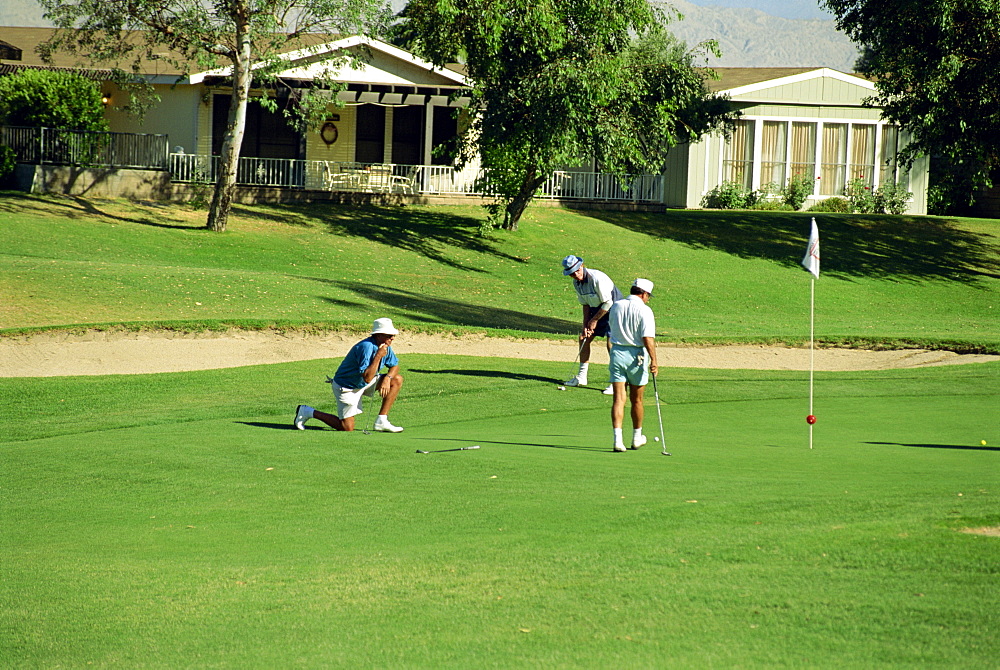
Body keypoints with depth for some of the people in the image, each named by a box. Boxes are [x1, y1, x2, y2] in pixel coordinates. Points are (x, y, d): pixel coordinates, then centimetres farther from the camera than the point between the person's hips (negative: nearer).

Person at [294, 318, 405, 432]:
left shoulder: (385, 346, -4)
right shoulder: (366, 347, -31)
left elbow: (394, 366, 8)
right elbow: (367, 378, -35)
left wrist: (387, 378, -13)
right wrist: (379, 356, -37)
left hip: (364, 384, 9)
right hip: (346, 387, -9)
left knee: (397, 380, -6)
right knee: (347, 427, -9)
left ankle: (381, 422, -4)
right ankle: (309, 412, 7)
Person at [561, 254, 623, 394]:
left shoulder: (597, 278, -28)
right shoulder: (577, 282, -2)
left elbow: (608, 303, -23)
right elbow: (585, 304, 8)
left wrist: (594, 321, -14)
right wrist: (585, 325, -1)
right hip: (597, 309, 9)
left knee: (611, 343, -19)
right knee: (584, 338, 10)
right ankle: (581, 377, 23)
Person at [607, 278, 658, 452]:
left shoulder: (616, 306, 6)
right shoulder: (644, 310, -10)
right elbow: (648, 338, -19)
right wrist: (654, 360, -22)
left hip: (617, 353, 3)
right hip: (636, 357, -3)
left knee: (619, 399, -2)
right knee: (636, 400, 13)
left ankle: (618, 439, -15)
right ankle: (637, 437, 29)